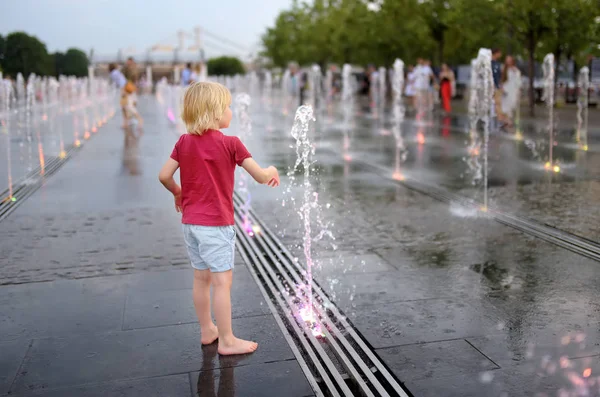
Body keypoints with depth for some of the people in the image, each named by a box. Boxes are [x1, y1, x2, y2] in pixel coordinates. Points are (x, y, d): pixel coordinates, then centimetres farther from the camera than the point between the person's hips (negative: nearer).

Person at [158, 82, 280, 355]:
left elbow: (164, 175, 1)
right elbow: (260, 176, -11)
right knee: (222, 281, 1)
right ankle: (227, 341, 8)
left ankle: (207, 330, 31)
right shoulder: (230, 143, -11)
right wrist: (272, 172, 11)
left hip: (190, 222, 6)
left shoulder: (184, 142, 3)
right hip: (216, 224, -6)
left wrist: (178, 193, 20)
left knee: (201, 278, 17)